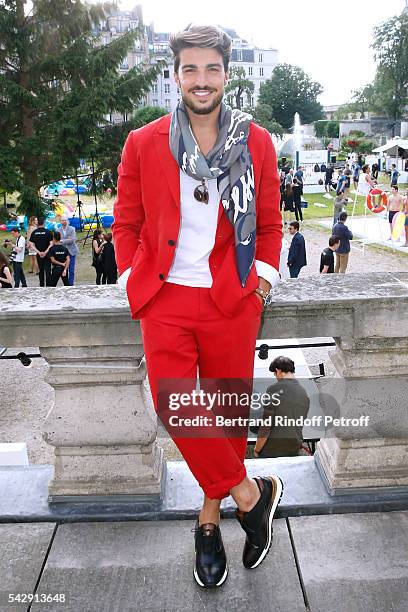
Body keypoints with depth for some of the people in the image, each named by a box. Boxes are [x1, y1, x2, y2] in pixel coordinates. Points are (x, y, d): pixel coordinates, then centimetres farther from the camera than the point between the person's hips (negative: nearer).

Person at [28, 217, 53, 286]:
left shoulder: (34, 232, 0)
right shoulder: (48, 232, -8)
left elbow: (31, 245, -5)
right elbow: (51, 244, -14)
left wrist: (39, 252, -9)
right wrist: (46, 252, -14)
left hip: (39, 255, 3)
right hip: (47, 254, -3)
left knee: (40, 270, 14)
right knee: (48, 270, 0)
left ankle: (41, 285, 20)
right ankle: (48, 285, -6)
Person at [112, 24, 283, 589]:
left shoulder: (257, 143, 4)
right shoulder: (143, 144, 3)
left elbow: (270, 224, 11)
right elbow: (126, 223, 9)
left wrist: (263, 281, 2)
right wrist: (135, 282, 0)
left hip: (232, 302, 1)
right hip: (166, 300, 0)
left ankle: (211, 519, 31)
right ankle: (251, 493, 15)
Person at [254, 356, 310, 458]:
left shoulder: (274, 389, -11)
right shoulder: (304, 393, 8)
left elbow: (265, 426, -12)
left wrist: (257, 450, -2)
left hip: (272, 451, -6)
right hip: (294, 452, 6)